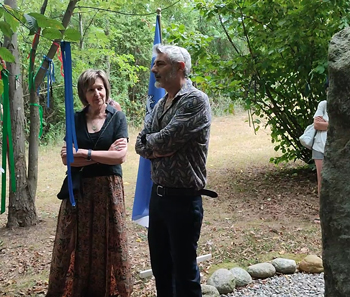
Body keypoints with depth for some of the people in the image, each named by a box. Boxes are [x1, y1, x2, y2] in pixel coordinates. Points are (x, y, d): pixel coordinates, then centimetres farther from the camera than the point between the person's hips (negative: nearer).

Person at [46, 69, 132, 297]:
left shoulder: (117, 118, -1)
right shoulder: (75, 119, 5)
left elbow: (120, 156, -11)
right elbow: (67, 158, -4)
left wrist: (83, 153, -12)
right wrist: (104, 155, -13)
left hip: (108, 188, -2)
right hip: (79, 188, 2)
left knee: (108, 241, 6)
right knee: (78, 242, 4)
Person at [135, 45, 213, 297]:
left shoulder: (195, 101, -14)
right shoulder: (161, 104, 12)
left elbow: (165, 140, -21)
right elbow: (141, 145, 7)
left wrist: (148, 141, -1)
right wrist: (158, 148, -13)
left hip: (183, 199, -8)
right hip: (158, 195, 8)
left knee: (184, 271, 5)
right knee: (160, 266, 19)